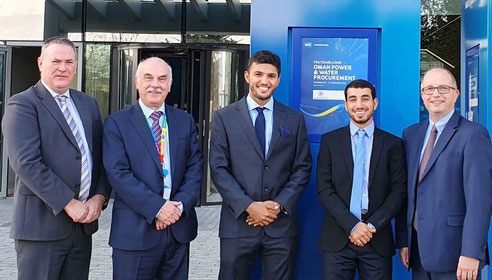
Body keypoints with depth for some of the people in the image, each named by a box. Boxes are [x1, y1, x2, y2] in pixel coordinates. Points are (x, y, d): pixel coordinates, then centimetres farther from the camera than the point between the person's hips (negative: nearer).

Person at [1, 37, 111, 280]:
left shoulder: (88, 103, 14)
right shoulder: (22, 104, -5)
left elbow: (102, 156, 12)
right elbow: (26, 163, -16)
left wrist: (99, 197, -4)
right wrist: (68, 204, -17)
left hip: (84, 222, 6)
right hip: (42, 223, -5)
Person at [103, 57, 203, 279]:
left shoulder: (185, 121, 9)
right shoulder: (116, 123, -2)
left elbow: (195, 167, 5)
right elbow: (118, 173, -11)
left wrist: (180, 205, -10)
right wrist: (157, 208, -17)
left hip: (179, 227, 3)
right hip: (135, 231, -3)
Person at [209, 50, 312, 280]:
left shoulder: (294, 119, 8)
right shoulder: (224, 117, 3)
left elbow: (302, 168, 5)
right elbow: (218, 169, -3)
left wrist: (279, 205, -8)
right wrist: (249, 206, -12)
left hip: (282, 224, 1)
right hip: (238, 222, -1)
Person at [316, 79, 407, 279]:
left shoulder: (393, 144, 6)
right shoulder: (330, 141, 5)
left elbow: (399, 191, 1)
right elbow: (324, 189, -1)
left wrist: (372, 226, -10)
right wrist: (352, 225, -11)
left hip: (378, 241, 0)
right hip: (337, 240, 0)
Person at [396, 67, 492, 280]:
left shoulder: (473, 134, -8)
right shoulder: (411, 134, 11)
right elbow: (406, 192, 11)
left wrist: (471, 253, -19)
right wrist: (403, 241, 8)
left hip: (452, 251, -5)